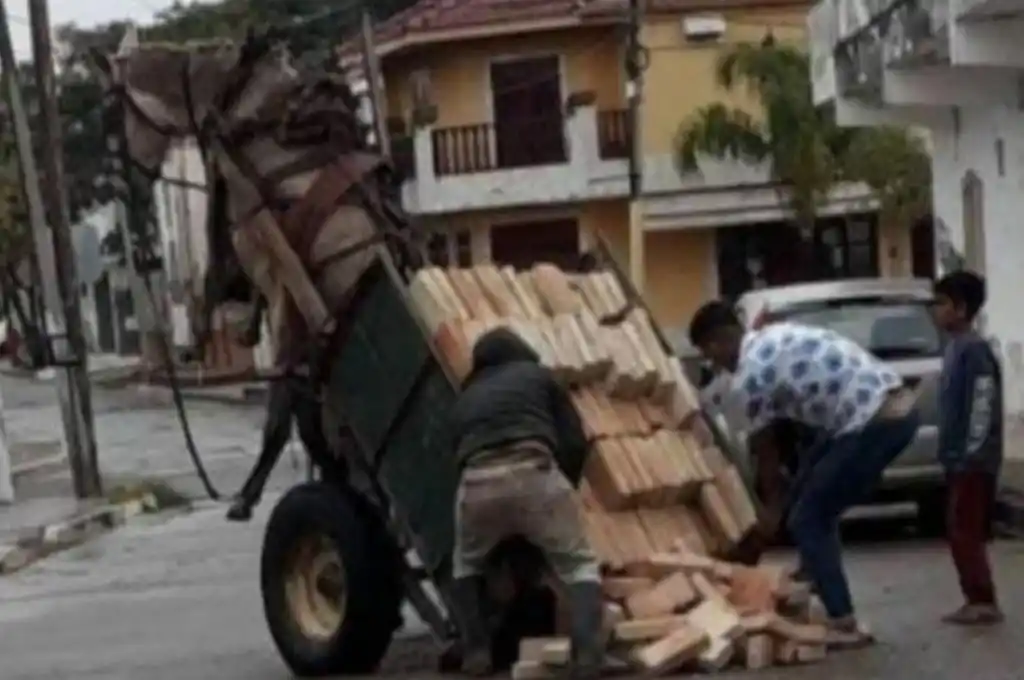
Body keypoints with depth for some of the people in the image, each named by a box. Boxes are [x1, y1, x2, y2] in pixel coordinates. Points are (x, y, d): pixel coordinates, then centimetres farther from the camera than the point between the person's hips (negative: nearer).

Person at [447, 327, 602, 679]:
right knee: (579, 566, 10)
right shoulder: (538, 375, 28)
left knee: (466, 566, 31)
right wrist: (562, 484, 33)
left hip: (477, 482, 3)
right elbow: (575, 442, 18)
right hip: (534, 474, -3)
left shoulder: (464, 400, 35)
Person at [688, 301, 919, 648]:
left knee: (806, 519, 1)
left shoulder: (748, 375, -7)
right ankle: (814, 574, 35)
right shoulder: (776, 335, 20)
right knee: (810, 479, 27)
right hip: (899, 405, 10)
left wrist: (772, 507, 18)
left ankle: (844, 625, 2)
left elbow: (765, 448, 4)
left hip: (876, 422, -10)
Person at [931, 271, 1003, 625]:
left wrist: (970, 453, -20)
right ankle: (978, 600, 17)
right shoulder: (955, 347, 14)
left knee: (965, 531, -6)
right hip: (960, 459, 10)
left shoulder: (974, 349, -15)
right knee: (961, 531, 12)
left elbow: (984, 404, -20)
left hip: (972, 460, -10)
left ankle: (983, 602, -2)